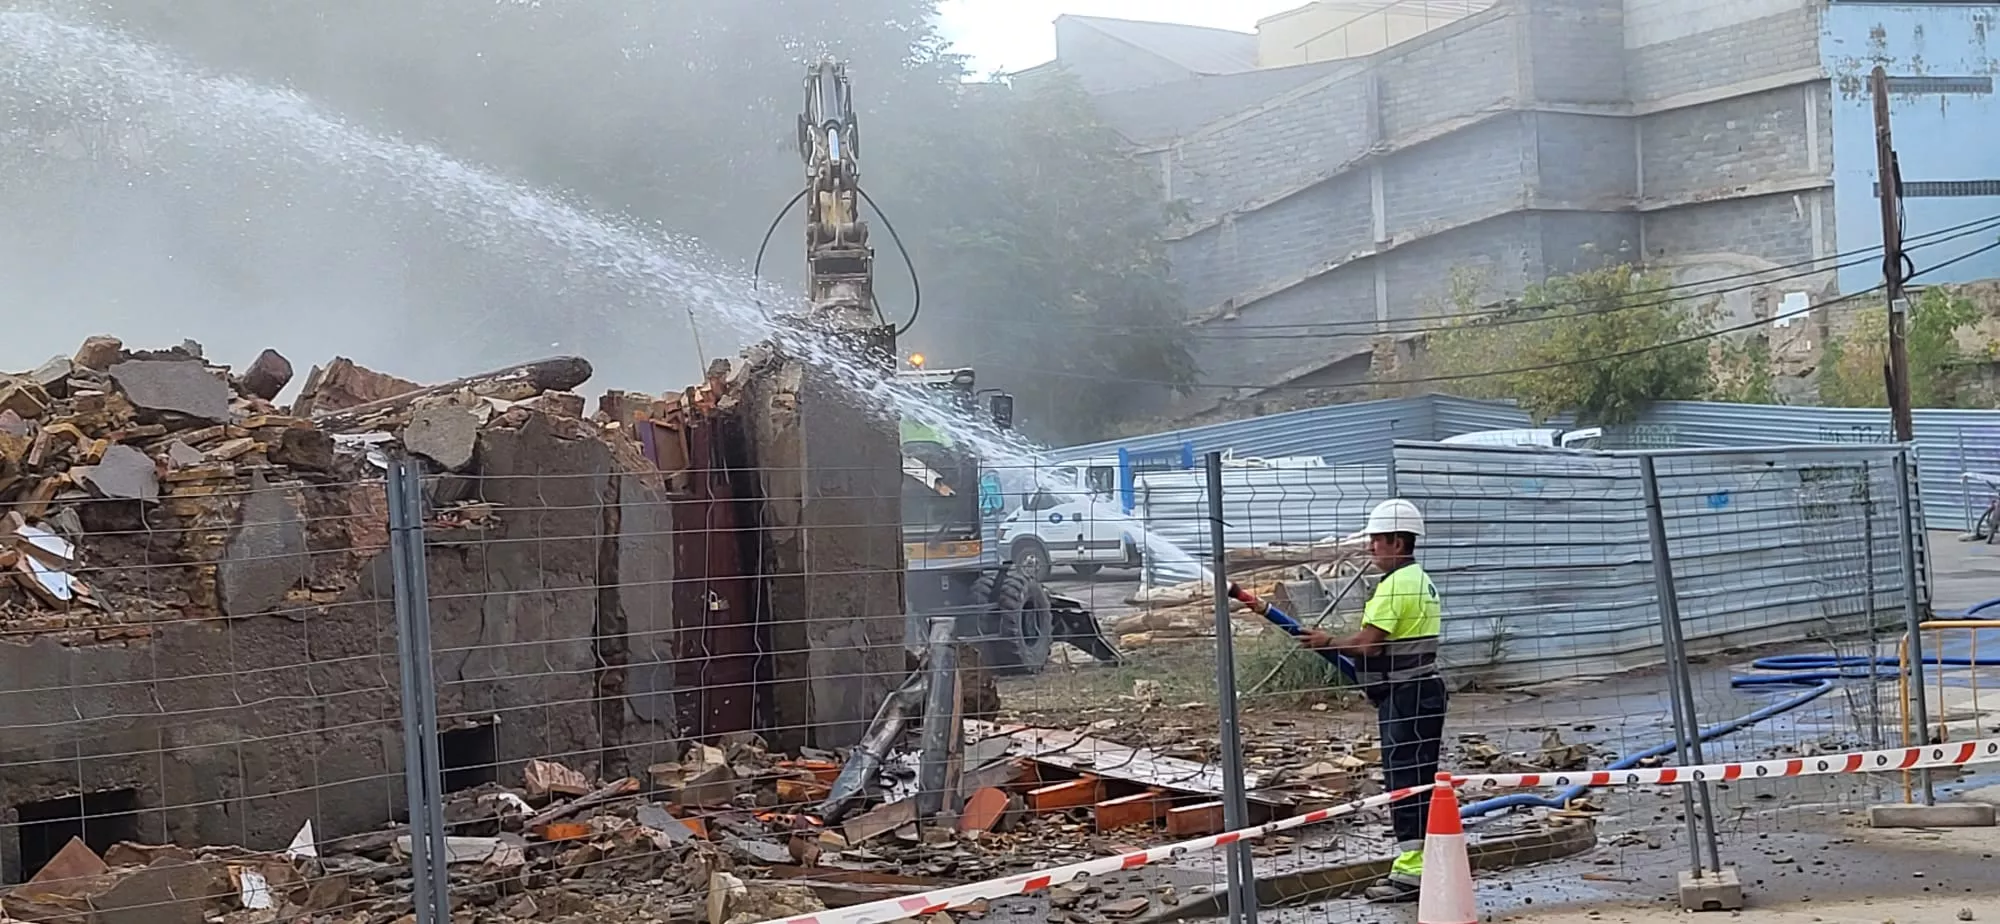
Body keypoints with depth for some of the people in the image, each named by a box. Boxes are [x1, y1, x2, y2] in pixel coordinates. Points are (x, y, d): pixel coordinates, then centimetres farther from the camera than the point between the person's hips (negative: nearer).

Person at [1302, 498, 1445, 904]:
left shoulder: (1395, 584, -16)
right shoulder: (1422, 581, 16)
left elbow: (1368, 644, -20)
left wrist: (1328, 642, -5)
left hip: (1404, 697, -10)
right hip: (1421, 690, 10)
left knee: (1404, 781, -7)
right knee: (1418, 780, 13)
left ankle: (1410, 873, -6)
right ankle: (1419, 865, 19)